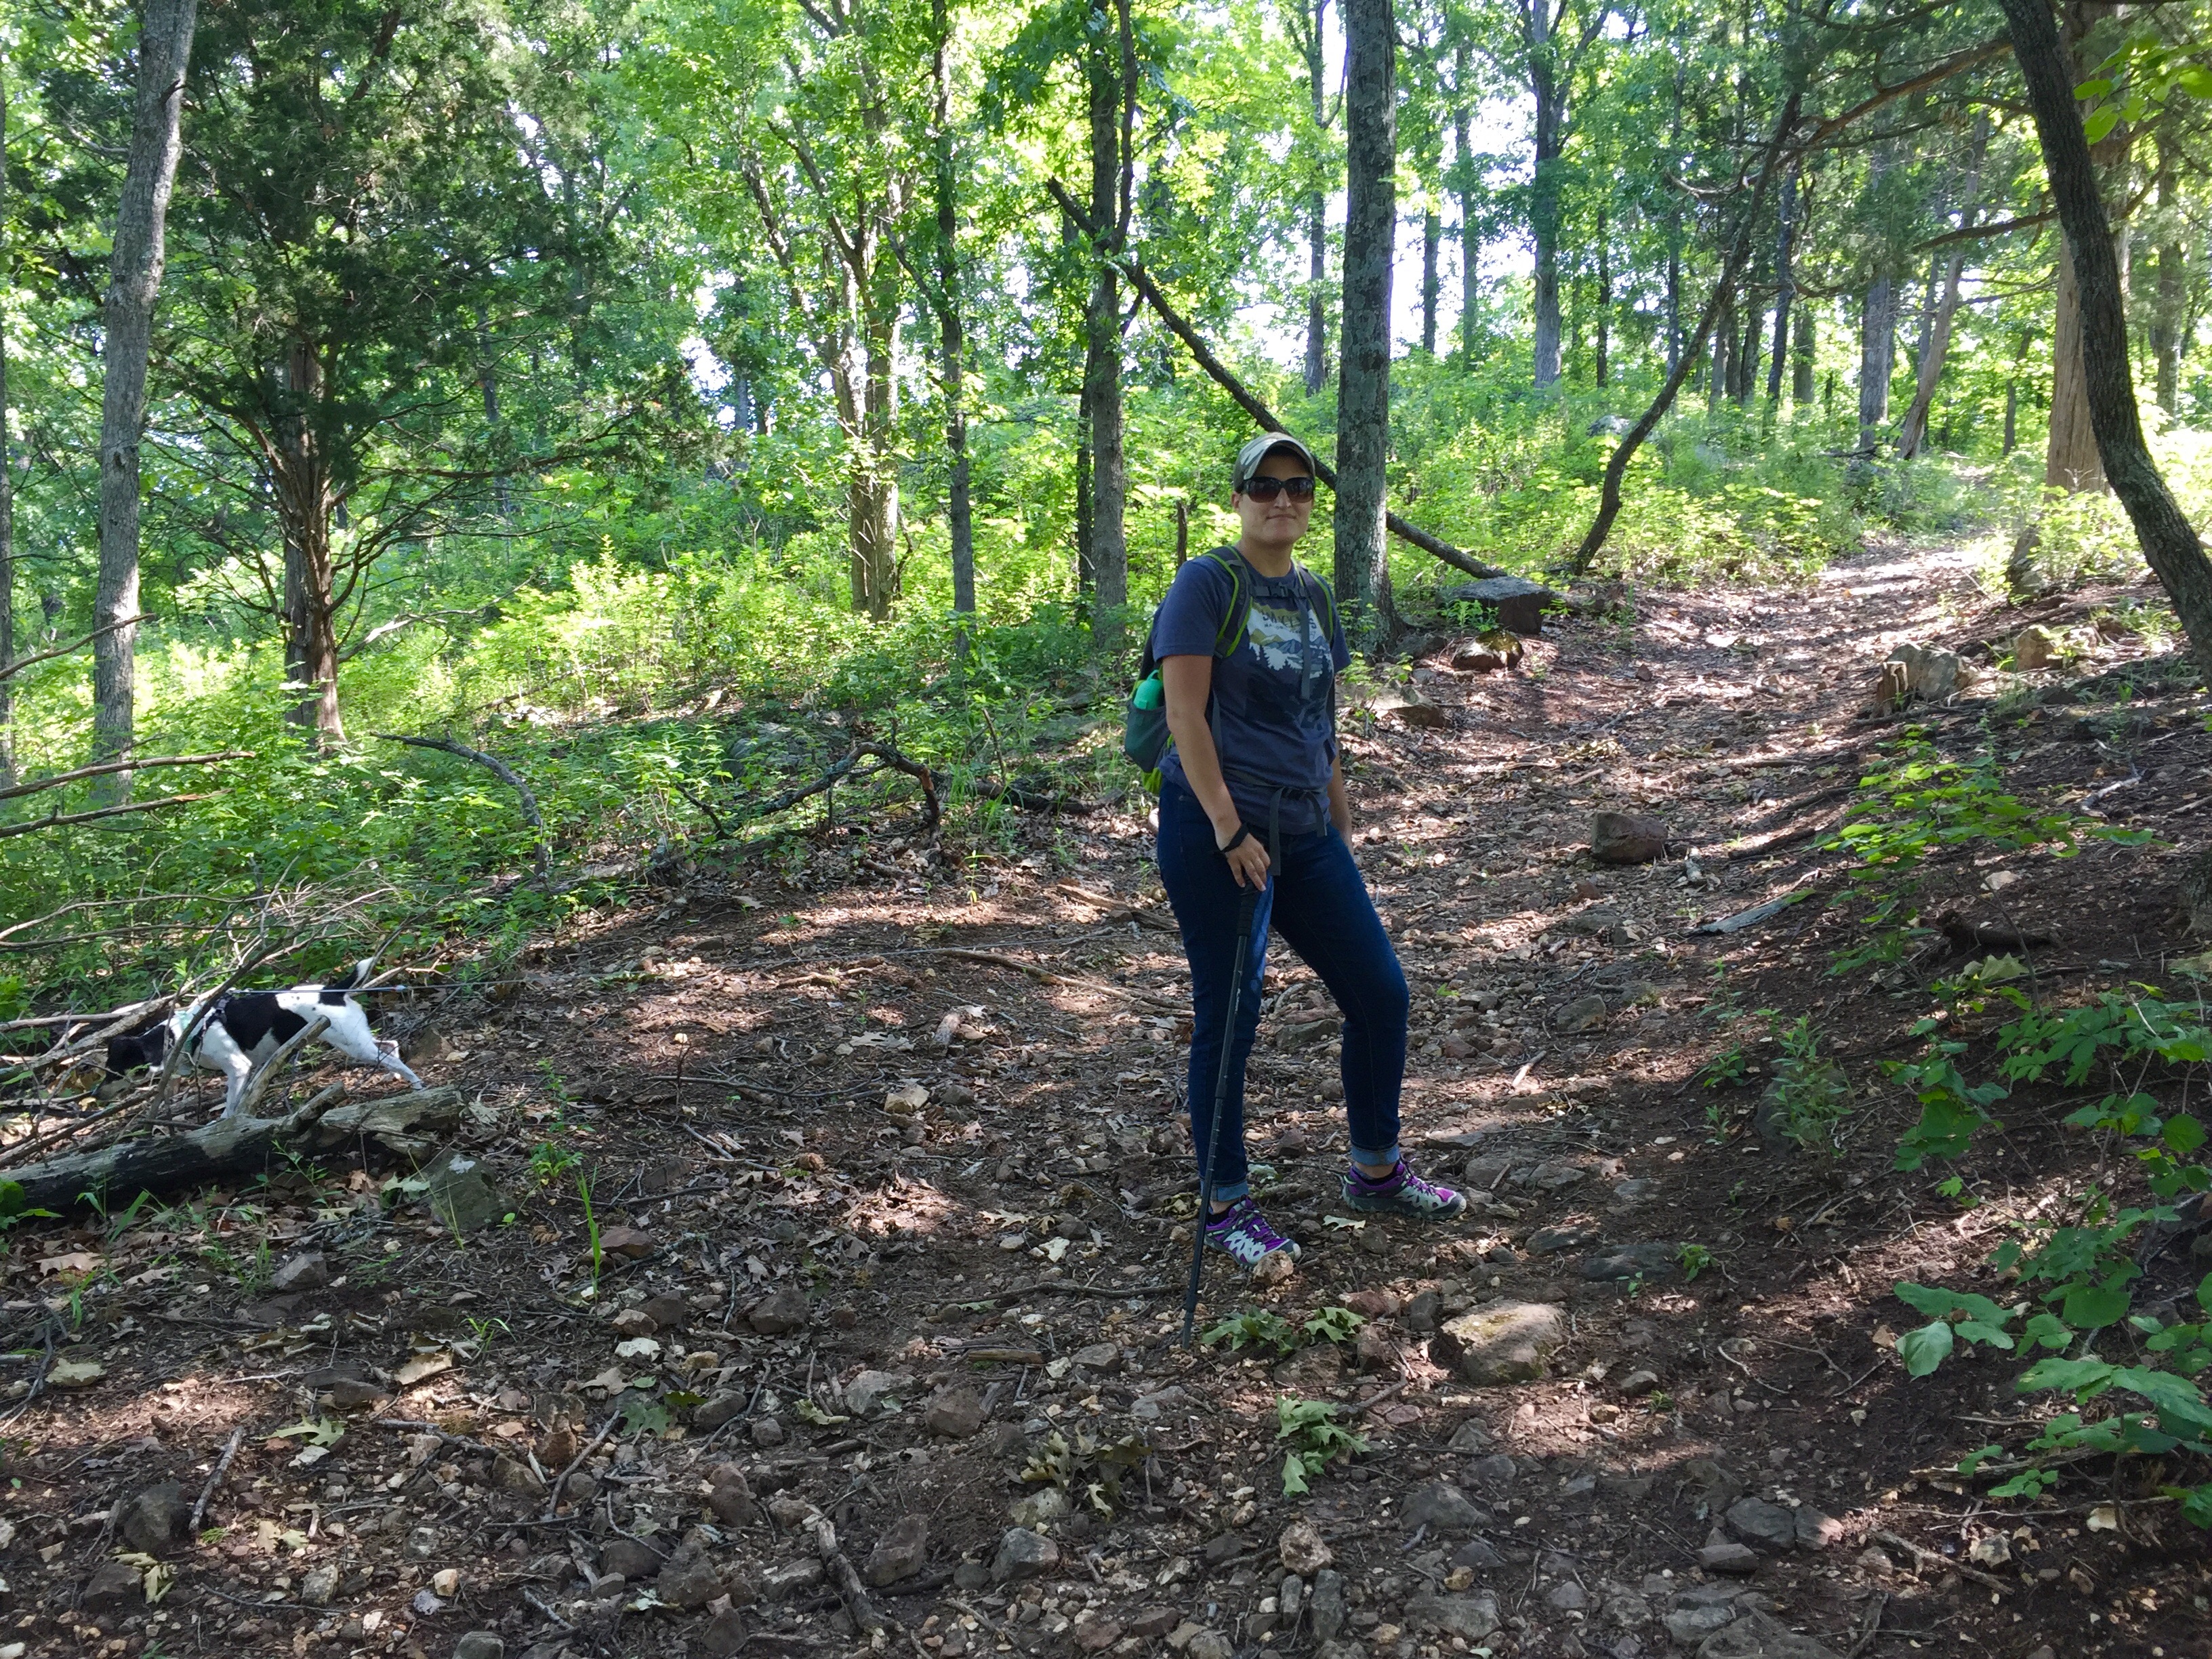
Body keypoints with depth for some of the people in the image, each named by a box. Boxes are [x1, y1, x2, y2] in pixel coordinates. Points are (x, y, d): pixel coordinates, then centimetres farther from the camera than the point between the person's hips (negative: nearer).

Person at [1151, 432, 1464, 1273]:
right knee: (1228, 1016, 0)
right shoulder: (1208, 582, -7)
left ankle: (1375, 1171, 29)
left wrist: (1341, 826, 17)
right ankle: (1227, 1206, 17)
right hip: (1215, 832, -7)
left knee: (1380, 991, 9)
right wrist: (1230, 827, -18)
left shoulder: (1313, 595, 13)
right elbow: (1185, 714, -14)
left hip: (1303, 833, 7)